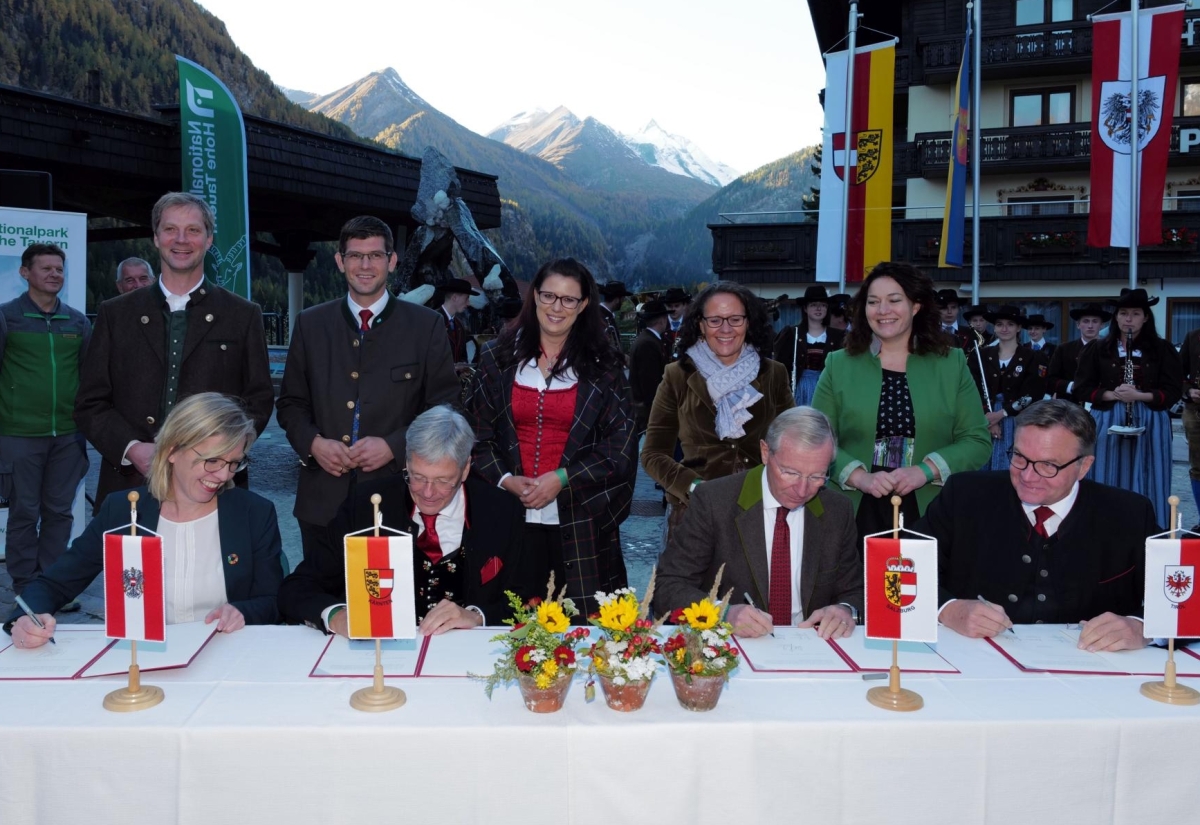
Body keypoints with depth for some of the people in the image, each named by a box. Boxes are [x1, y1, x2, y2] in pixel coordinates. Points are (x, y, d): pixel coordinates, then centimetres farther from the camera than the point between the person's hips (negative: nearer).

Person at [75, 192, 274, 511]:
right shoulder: (116, 314, 9)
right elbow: (90, 403, 7)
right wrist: (133, 449, -10)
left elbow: (259, 400, 4)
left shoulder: (243, 315, 6)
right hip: (129, 485, 1)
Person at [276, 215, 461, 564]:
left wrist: (394, 445, -12)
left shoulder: (427, 325, 1)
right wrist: (312, 443, -6)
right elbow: (291, 403, 13)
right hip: (322, 500, 2)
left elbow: (445, 407, 0)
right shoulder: (310, 324, 8)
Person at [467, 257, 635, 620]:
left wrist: (562, 479, -11)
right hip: (510, 517, 1)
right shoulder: (499, 357, 8)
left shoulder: (603, 366, 4)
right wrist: (505, 480, -8)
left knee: (580, 625, -1)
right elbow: (477, 432, 8)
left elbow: (620, 446, 0)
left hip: (578, 521, -1)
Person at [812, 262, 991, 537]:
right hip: (854, 514, 0)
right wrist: (859, 477, -15)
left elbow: (977, 441, 3)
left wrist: (925, 471, -13)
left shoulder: (952, 364, 6)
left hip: (930, 515, 0)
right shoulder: (839, 365, 5)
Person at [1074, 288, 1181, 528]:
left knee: (1147, 484, 2)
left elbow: (1173, 391, 0)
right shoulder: (1099, 350, 5)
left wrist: (1139, 396, -16)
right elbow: (1082, 388, 4)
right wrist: (1112, 394, -13)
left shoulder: (1162, 350, 4)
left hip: (1150, 424, 0)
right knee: (1109, 484, 2)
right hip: (1108, 422, 0)